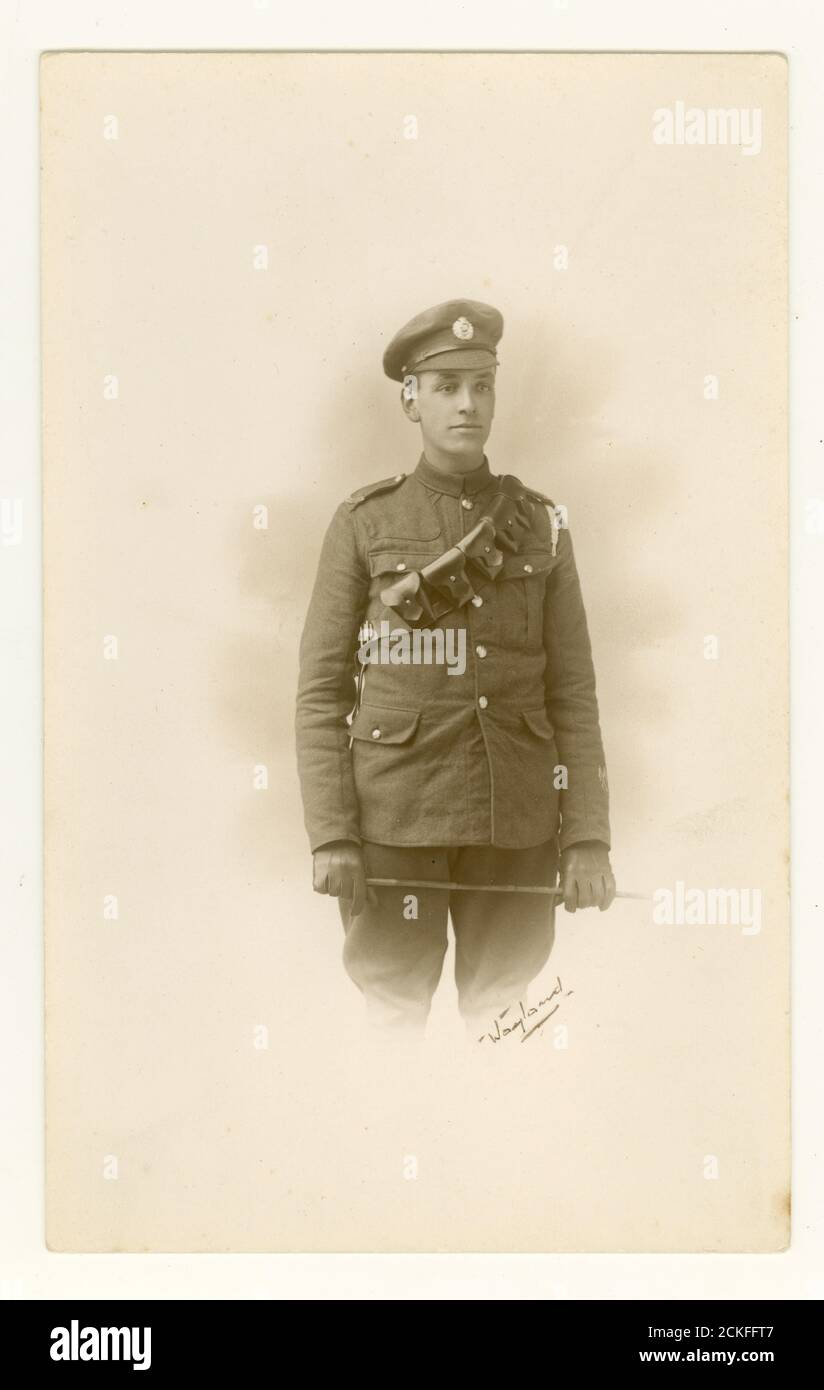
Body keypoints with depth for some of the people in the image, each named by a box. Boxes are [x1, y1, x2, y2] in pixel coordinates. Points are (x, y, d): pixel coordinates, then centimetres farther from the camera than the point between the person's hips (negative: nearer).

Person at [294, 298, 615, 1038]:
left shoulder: (539, 524, 7)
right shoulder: (364, 523, 1)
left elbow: (574, 693, 6)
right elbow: (321, 690, -1)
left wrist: (589, 838, -3)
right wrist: (330, 837, -9)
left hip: (515, 821, 2)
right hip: (395, 815, -2)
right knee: (391, 1024, 2)